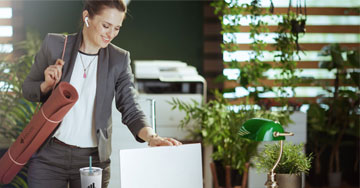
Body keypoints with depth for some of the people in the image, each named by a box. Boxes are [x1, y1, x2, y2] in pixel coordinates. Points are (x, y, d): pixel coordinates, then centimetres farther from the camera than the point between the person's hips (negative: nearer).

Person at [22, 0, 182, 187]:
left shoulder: (119, 59, -2)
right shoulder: (54, 44, -3)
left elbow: (130, 110, -5)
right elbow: (27, 89, 7)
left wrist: (151, 137, -24)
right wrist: (47, 85, -16)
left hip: (93, 159, 1)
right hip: (49, 157, 0)